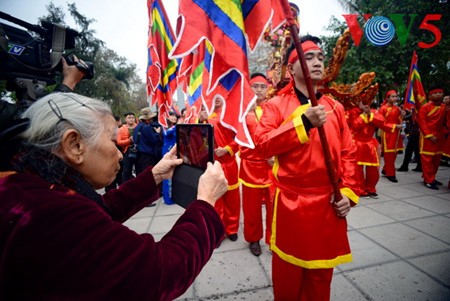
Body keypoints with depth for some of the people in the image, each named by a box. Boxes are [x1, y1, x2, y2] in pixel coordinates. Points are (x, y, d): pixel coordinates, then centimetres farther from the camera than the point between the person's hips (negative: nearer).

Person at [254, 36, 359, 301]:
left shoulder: (335, 107, 8)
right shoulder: (276, 105, -3)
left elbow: (349, 152, 7)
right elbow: (263, 144, -17)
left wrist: (348, 191, -2)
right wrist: (303, 122, -23)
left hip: (328, 203, 4)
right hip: (290, 203, -3)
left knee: (321, 272, 21)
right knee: (287, 271, 14)